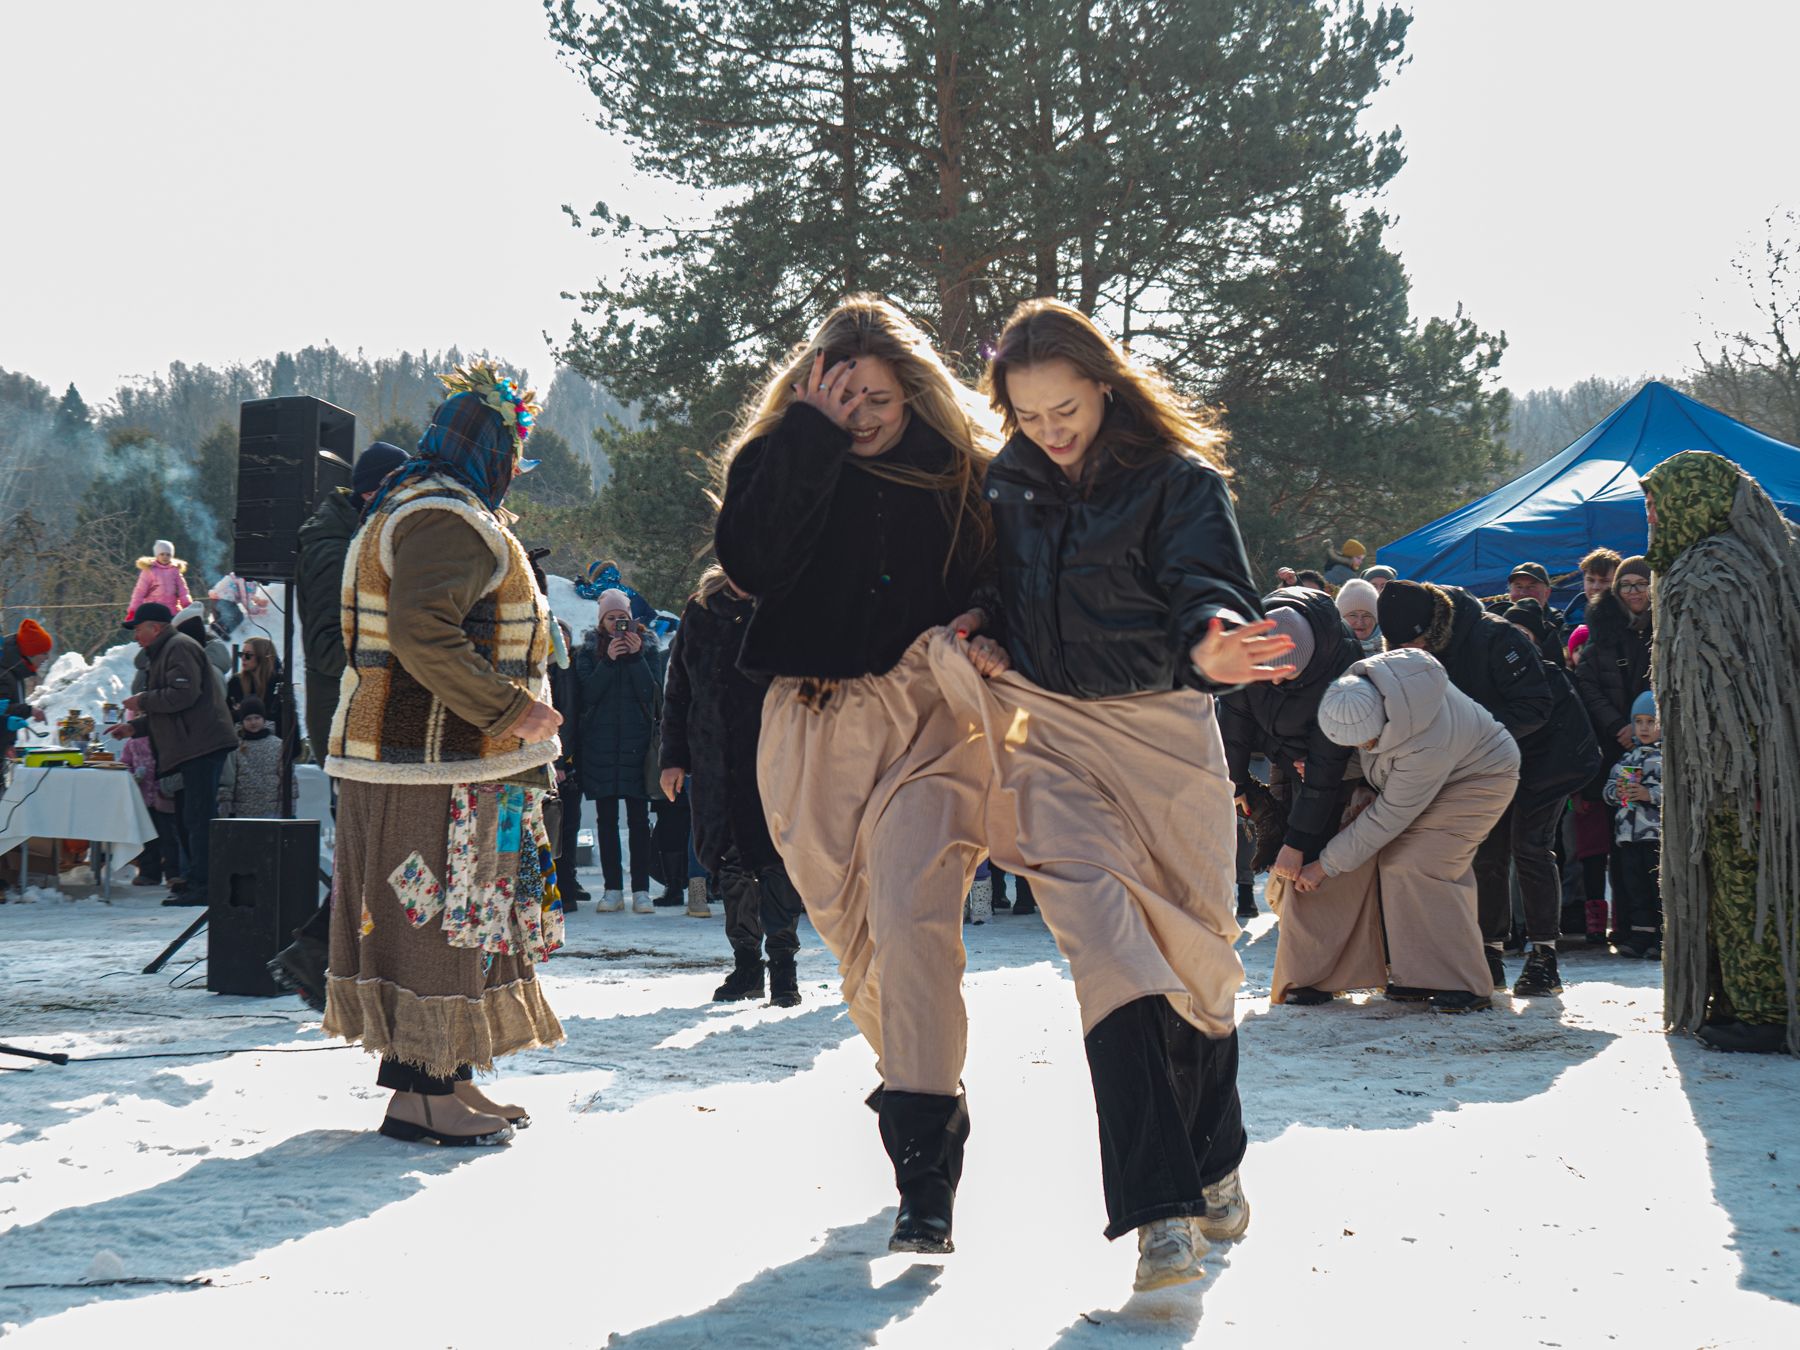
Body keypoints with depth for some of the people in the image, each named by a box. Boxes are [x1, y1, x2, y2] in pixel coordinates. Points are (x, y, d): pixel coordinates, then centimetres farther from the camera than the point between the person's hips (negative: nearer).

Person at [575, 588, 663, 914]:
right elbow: (588, 692, -4)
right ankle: (613, 889, 6)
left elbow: (651, 692, -3)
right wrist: (609, 660, -14)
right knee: (606, 819, 2)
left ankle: (641, 890, -1)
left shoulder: (647, 646, 7)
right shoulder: (590, 649, 8)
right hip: (600, 742, 1)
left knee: (638, 818, -3)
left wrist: (636, 657, -11)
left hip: (636, 740, -1)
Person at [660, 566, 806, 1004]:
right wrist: (673, 758, 9)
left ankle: (782, 964, 2)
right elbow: (677, 694, 15)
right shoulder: (700, 614, 11)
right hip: (716, 765, 4)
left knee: (776, 859, -7)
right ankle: (746, 963, 16)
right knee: (730, 861, 6)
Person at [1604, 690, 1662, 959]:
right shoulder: (1628, 759, 17)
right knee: (1634, 887, 8)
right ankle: (1641, 933, 15)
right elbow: (1608, 787, 19)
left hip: (1659, 834, -6)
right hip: (1629, 834, 6)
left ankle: (1664, 937, 1)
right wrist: (1617, 792, -2)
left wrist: (1650, 794, -19)